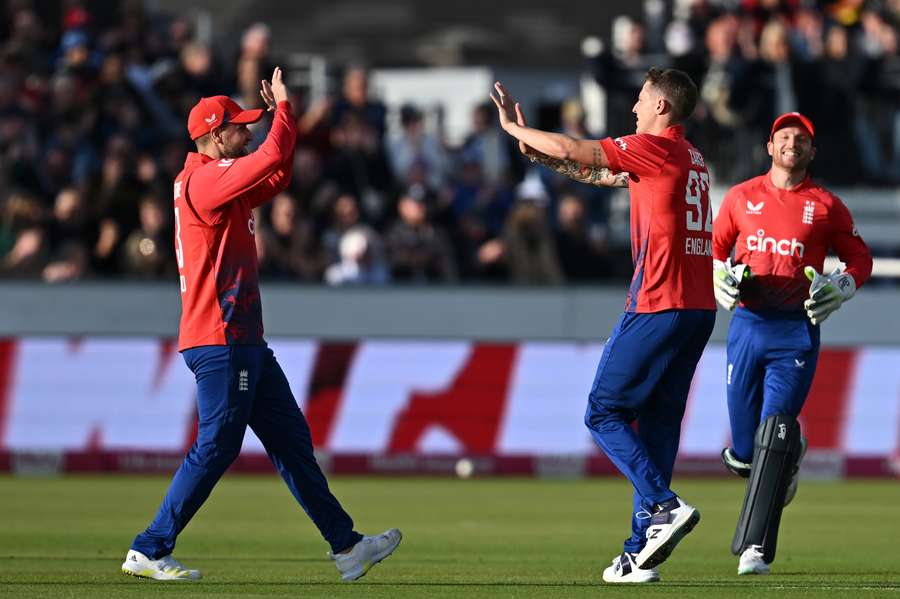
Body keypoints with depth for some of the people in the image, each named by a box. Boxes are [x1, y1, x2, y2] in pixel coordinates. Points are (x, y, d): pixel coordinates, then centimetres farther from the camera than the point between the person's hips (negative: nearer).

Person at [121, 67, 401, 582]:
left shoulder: (222, 182, 17)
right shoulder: (204, 180, -13)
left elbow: (277, 176, 28)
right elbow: (272, 158, -22)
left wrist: (282, 114, 18)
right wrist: (284, 107, -6)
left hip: (244, 341, 11)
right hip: (220, 341, -11)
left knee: (291, 439, 10)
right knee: (217, 447, -9)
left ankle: (345, 545, 12)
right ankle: (149, 551, -4)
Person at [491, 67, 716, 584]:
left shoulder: (657, 149, -9)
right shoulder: (691, 160, 19)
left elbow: (576, 152, -9)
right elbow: (600, 173, 27)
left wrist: (516, 128, 5)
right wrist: (537, 149, 23)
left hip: (658, 305, -9)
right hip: (699, 308, 9)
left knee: (605, 413, -1)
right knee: (657, 423, 9)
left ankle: (665, 505, -16)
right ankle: (642, 552, 8)